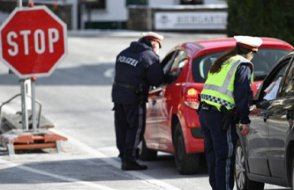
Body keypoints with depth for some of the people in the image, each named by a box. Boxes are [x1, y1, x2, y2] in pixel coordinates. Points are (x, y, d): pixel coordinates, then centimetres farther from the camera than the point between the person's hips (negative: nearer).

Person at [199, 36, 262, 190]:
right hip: (221, 117, -8)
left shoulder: (221, 63, 21)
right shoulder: (243, 65, -6)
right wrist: (244, 121, -11)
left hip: (205, 112, 8)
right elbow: (243, 94, -13)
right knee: (225, 157, -4)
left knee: (213, 155, 15)